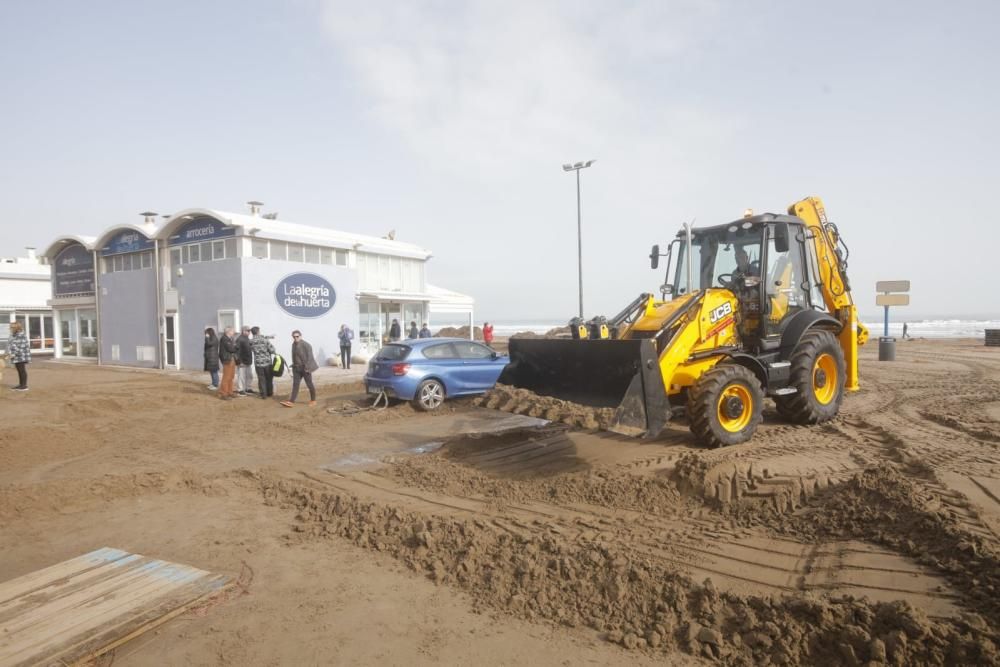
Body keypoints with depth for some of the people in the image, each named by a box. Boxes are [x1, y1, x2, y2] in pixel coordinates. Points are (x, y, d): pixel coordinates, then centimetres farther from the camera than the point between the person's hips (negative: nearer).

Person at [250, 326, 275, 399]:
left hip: (258, 363, 1)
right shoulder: (265, 339, -11)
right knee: (269, 378, 15)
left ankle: (263, 395, 7)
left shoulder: (251, 341, -4)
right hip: (267, 362, -1)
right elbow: (272, 350, -15)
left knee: (261, 379, 7)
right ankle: (270, 393, 25)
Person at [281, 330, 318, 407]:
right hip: (296, 368, 6)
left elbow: (310, 357, -17)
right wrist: (293, 365, 18)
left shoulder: (306, 345, -14)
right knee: (295, 384, 0)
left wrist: (307, 368, -20)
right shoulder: (293, 344, 7)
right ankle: (291, 402, -6)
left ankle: (313, 400, 18)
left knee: (309, 384, 4)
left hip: (305, 368, -6)